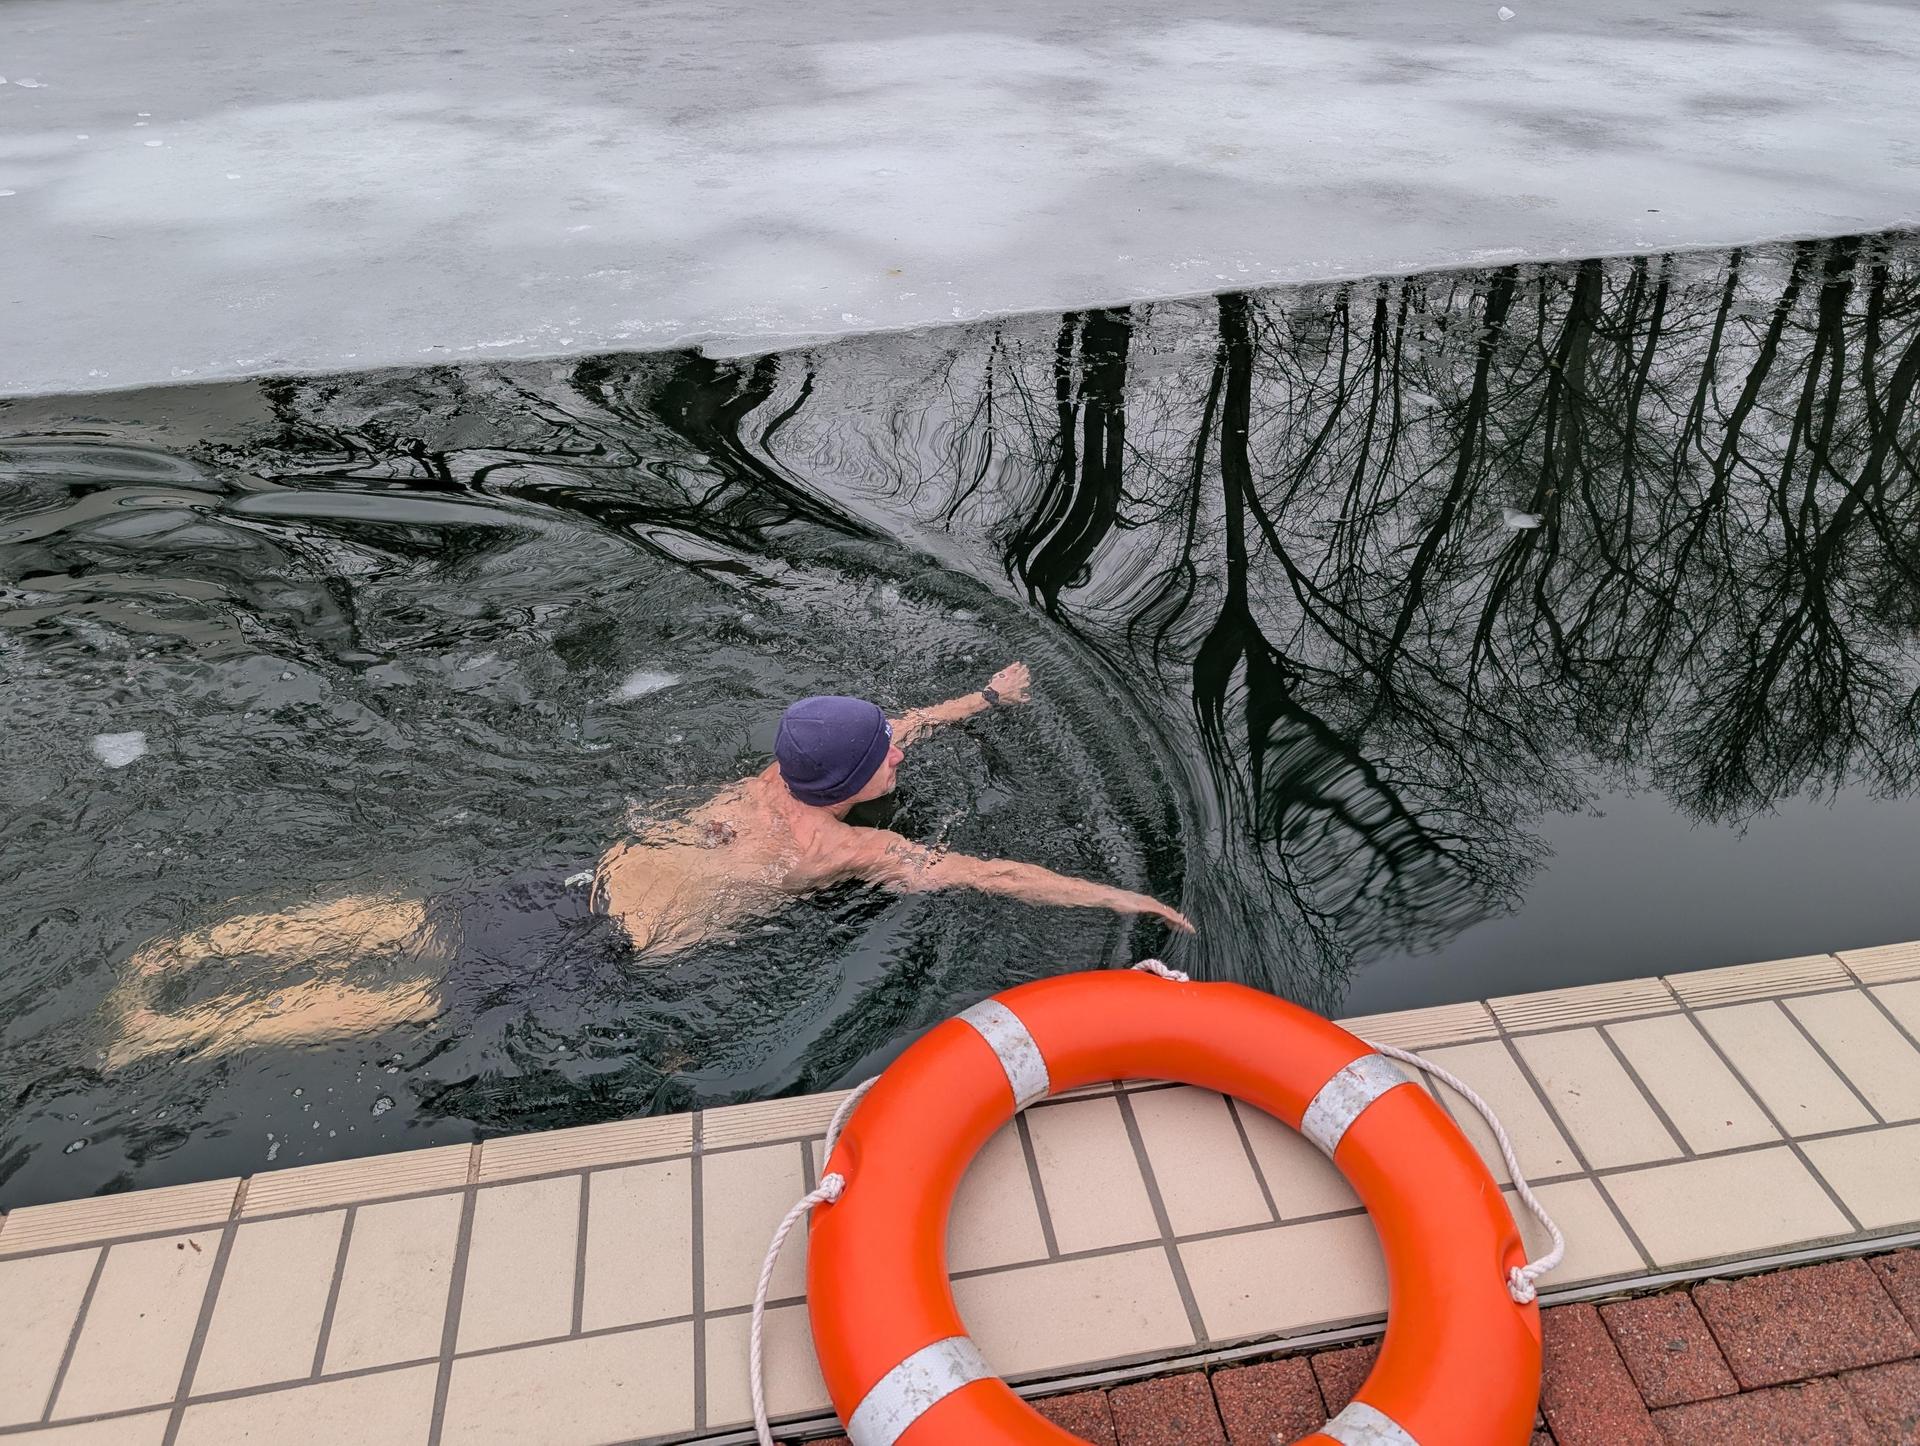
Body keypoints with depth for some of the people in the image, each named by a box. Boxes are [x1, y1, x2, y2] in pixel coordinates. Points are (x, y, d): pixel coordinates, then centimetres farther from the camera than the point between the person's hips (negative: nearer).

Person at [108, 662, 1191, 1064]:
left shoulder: (778, 778, 8)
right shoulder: (845, 849, -13)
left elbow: (888, 732, 25)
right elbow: (982, 873, -13)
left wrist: (988, 698, 34)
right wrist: (1115, 895, -6)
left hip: (579, 880, 7)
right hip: (597, 945, -6)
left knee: (393, 930, 12)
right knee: (404, 1002, -3)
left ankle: (174, 950, 17)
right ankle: (169, 1033, 0)